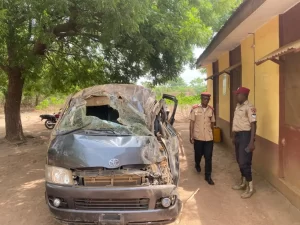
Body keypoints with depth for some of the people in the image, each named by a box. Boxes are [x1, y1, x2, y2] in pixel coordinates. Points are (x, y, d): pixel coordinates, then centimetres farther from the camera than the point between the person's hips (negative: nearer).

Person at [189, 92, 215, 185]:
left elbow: (212, 123, 12)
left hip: (209, 137, 1)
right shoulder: (195, 109, -7)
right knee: (198, 154, 17)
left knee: (208, 157, 2)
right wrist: (191, 136, -8)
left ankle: (208, 176, 14)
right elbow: (191, 123, -5)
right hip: (198, 137, -1)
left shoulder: (211, 110, 1)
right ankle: (197, 165, 49)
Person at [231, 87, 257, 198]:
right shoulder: (238, 106, 12)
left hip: (245, 135, -9)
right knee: (240, 161, 16)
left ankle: (250, 187, 8)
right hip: (238, 135, 9)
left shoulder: (249, 107, -16)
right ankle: (243, 183, 31)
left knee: (244, 162, -5)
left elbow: (253, 125, -19)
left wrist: (251, 142, -23)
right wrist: (234, 137, 22)